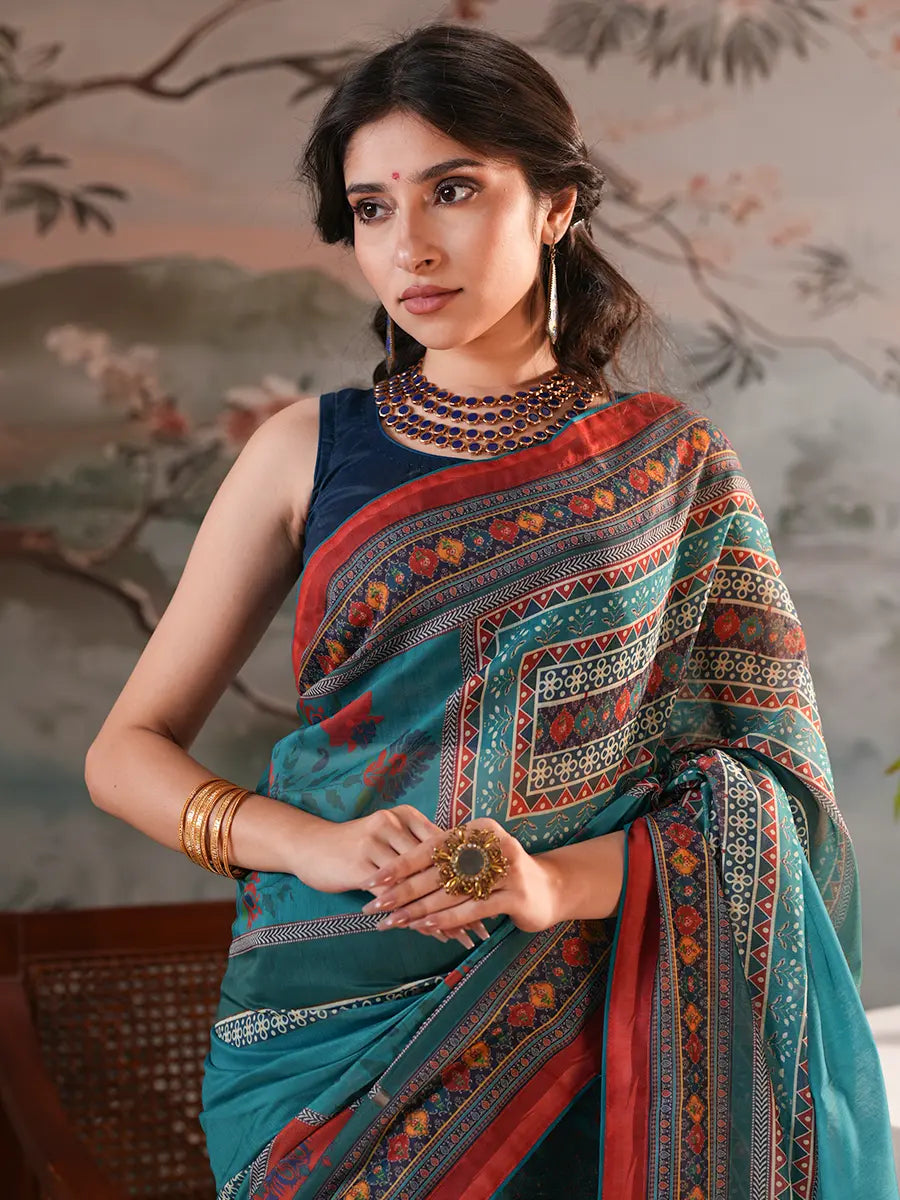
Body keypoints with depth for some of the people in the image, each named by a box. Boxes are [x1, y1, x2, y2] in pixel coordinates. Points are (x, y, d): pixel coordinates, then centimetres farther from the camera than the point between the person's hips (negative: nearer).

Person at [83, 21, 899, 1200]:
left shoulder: (675, 469, 1)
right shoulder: (307, 453, 2)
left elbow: (770, 782, -3)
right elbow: (127, 749, 3)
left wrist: (564, 880, -21)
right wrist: (311, 842, -16)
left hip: (575, 1031, 0)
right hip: (328, 1019, 1)